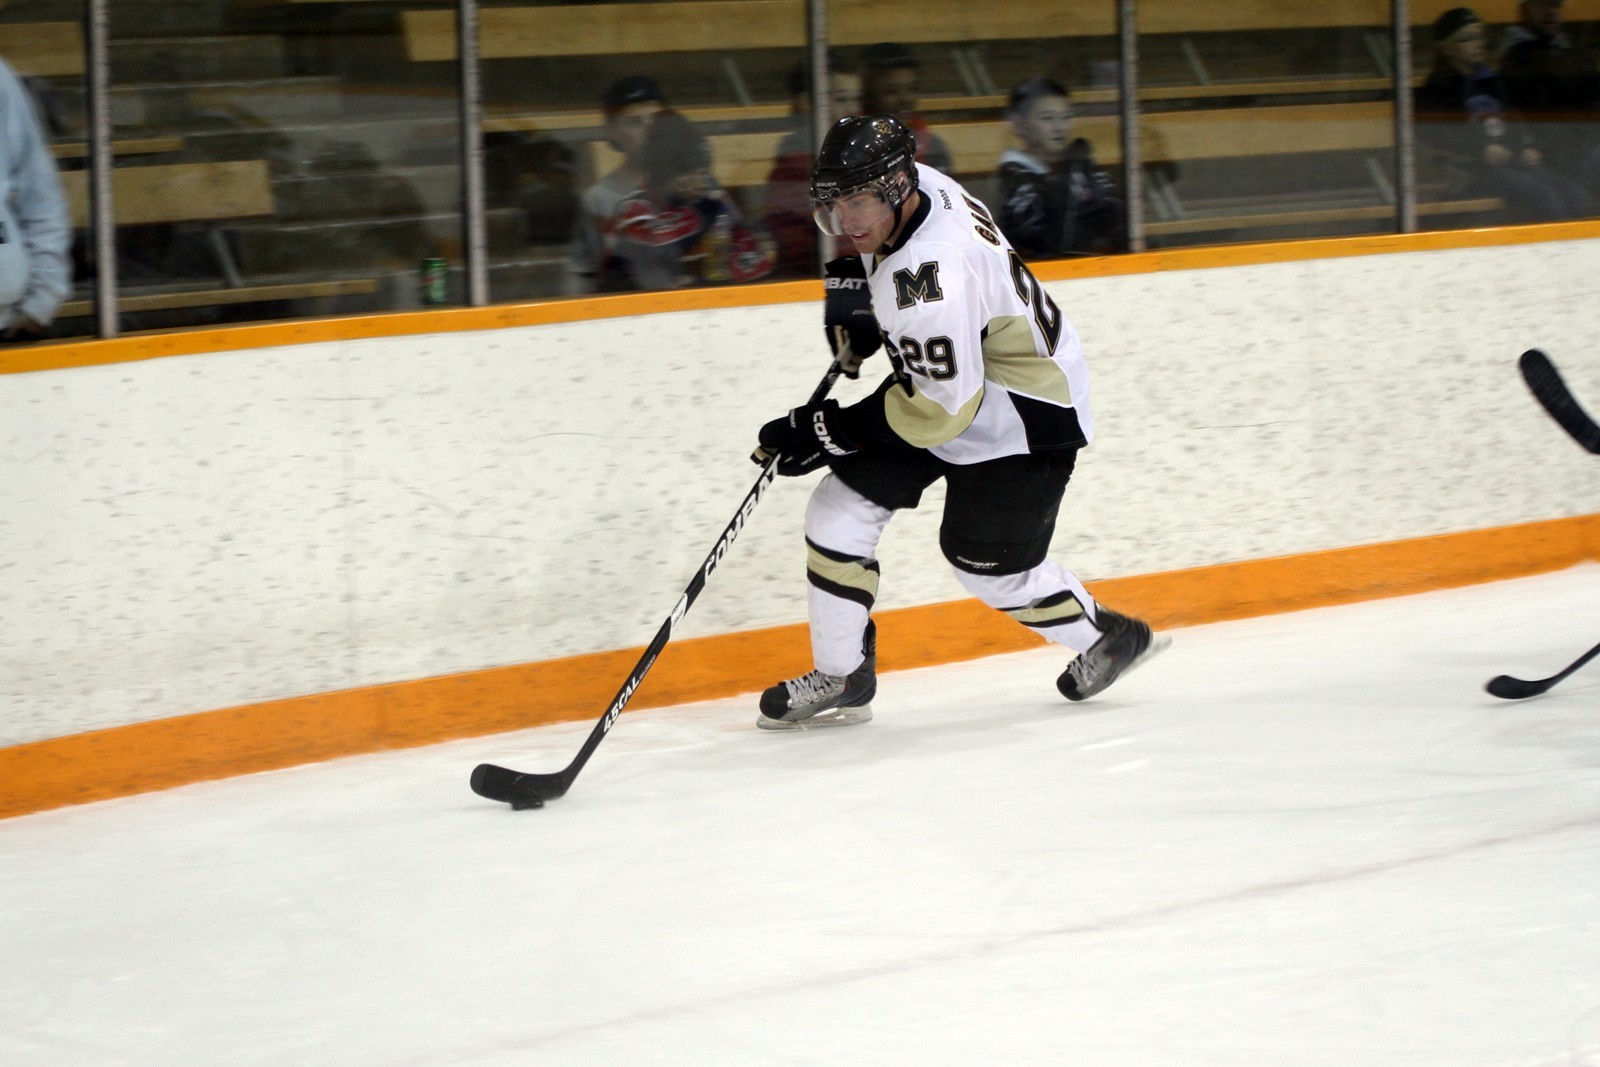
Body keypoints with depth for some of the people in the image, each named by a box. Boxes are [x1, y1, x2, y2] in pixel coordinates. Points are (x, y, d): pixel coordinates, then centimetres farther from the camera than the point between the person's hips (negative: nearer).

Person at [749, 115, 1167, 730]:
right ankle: (840, 679, 13)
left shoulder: (929, 278, -37)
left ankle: (1107, 637, 29)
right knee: (840, 511, 1)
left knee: (987, 566, 2)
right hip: (942, 379, 9)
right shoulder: (917, 186, -11)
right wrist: (859, 287, 4)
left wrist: (828, 433, -26)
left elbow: (942, 408, -32)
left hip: (1024, 417, -9)